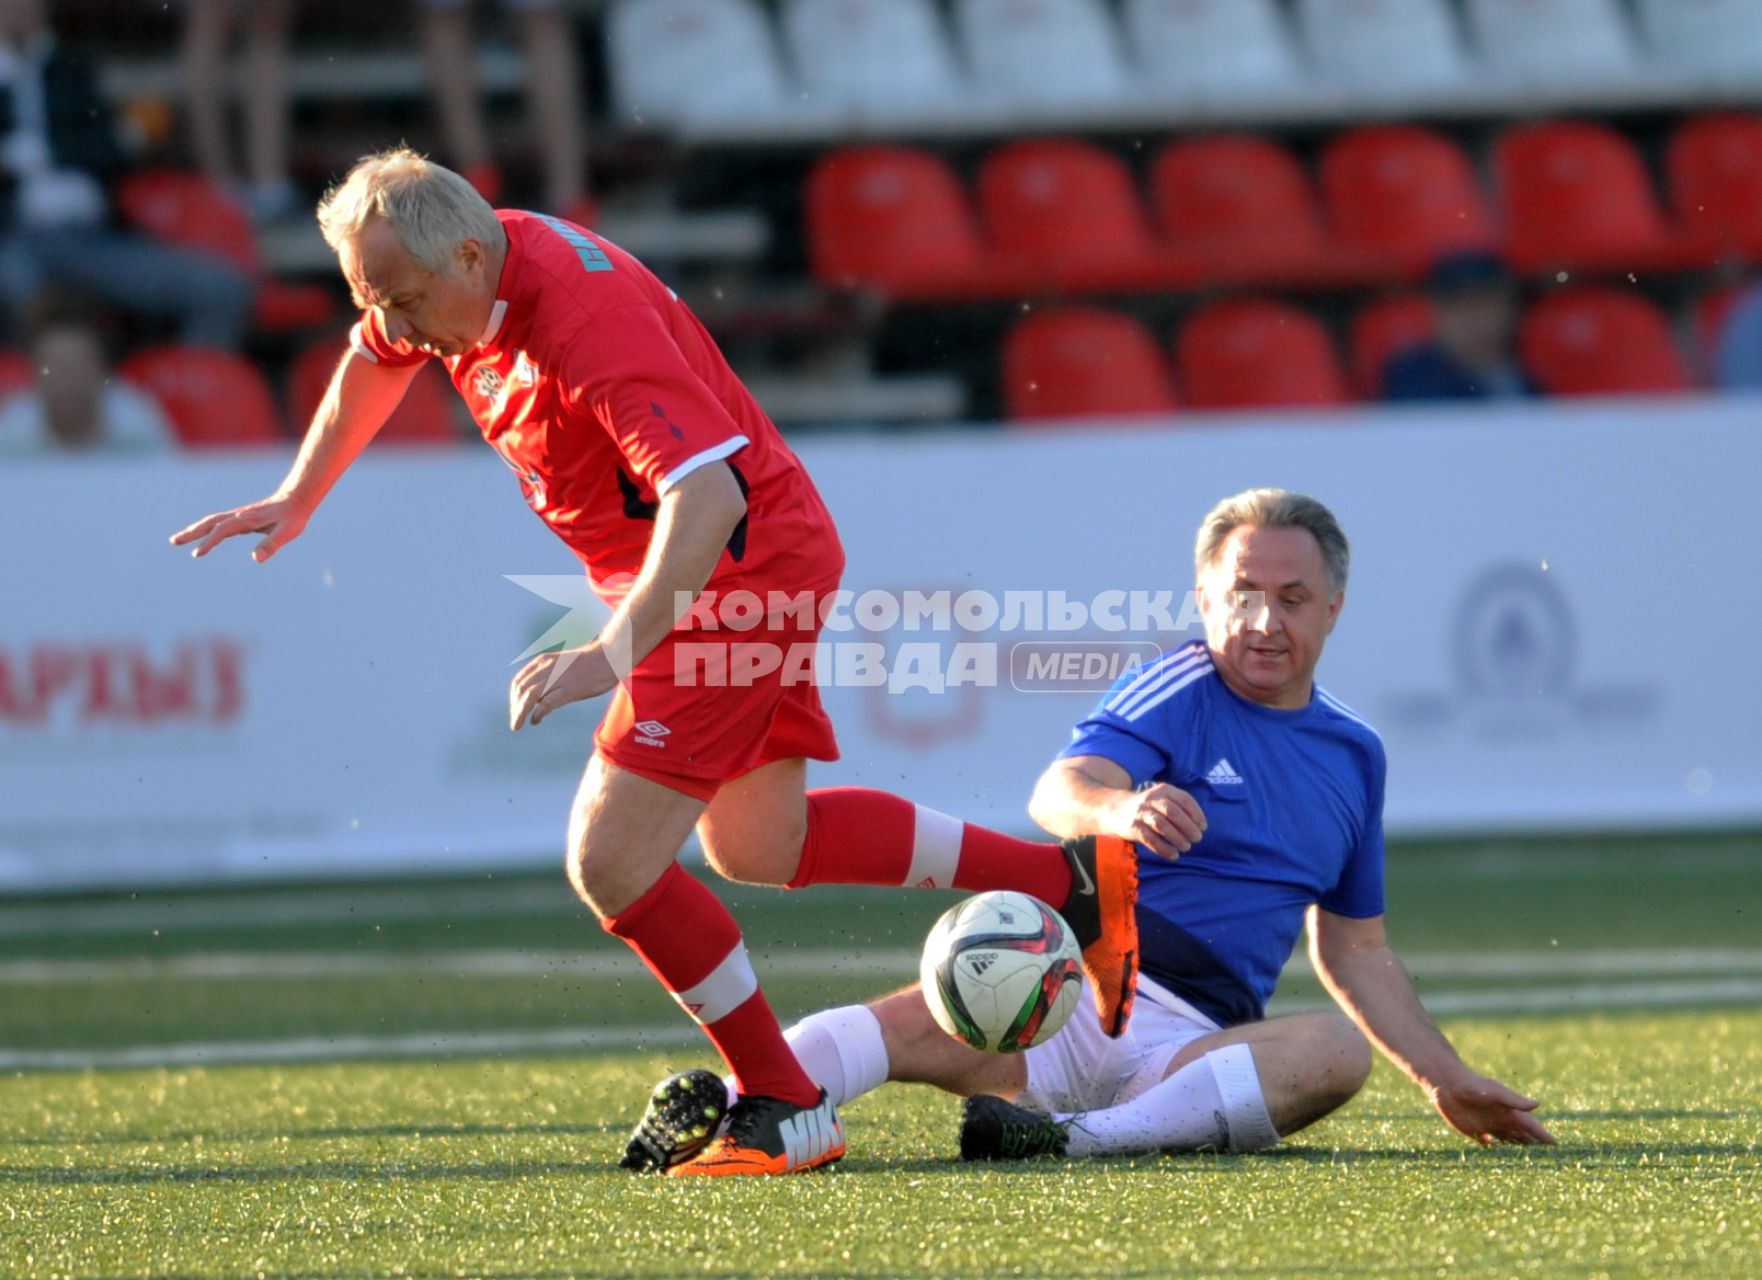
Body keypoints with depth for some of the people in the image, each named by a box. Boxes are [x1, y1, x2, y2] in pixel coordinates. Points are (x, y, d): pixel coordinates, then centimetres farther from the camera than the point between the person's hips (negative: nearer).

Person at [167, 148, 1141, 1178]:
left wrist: (614, 652, -49)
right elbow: (374, 360, 21)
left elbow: (707, 491, -42)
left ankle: (787, 1111, -1)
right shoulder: (453, 281, -4)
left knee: (612, 863, -13)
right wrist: (298, 501, 24)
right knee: (755, 846, 24)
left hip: (739, 566, -10)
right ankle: (1065, 879, 31)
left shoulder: (584, 319, -32)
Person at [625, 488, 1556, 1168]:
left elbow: (1355, 951, 32)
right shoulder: (1179, 695, 3)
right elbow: (1058, 793, -18)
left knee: (1339, 1052, -30)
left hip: (1195, 1038, 3)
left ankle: (1078, 1140, -44)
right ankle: (726, 1104, -54)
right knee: (916, 1028, -34)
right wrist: (1118, 810, -42)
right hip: (1077, 974, -3)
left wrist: (1444, 1080, 26)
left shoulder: (1353, 754, 21)